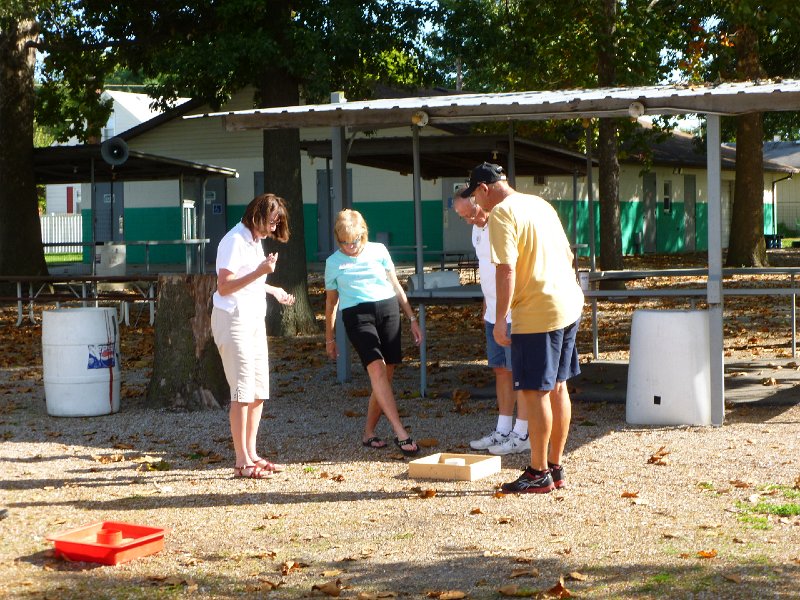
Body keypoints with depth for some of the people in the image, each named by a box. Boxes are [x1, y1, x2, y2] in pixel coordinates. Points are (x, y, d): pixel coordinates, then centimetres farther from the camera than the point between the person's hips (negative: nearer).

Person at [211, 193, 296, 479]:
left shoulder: (255, 240, 16)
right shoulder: (235, 240, -13)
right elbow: (224, 286, -20)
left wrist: (274, 290, 22)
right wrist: (259, 272, -25)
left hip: (255, 319, 10)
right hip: (233, 319, -10)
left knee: (259, 390, 8)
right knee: (243, 391, -10)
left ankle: (251, 454, 16)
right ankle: (242, 461, -6)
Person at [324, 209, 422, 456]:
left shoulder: (378, 251, 10)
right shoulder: (333, 262, 10)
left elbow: (396, 286, 18)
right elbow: (331, 302, 19)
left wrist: (412, 319, 15)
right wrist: (329, 338, 21)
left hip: (388, 309, 2)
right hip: (357, 315, -2)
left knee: (385, 376, -1)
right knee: (377, 369, -21)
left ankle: (368, 433, 14)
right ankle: (401, 434, -27)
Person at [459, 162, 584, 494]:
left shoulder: (501, 214, -11)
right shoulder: (540, 203, 16)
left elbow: (506, 269, -20)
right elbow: (566, 254, 19)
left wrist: (499, 319, -17)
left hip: (537, 313, -9)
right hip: (570, 304, 9)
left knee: (534, 392, -2)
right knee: (557, 386, 14)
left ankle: (539, 473, 4)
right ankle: (556, 467, 22)